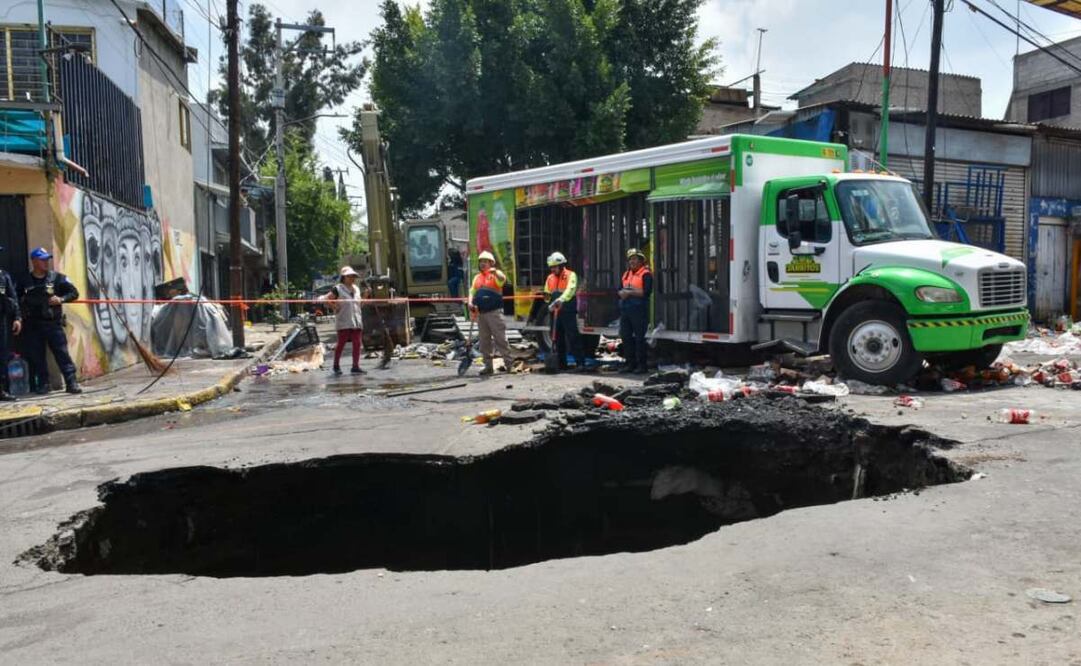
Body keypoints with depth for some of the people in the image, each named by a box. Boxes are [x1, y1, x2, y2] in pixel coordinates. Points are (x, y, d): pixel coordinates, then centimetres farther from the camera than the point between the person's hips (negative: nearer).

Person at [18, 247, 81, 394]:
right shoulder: (24, 282, 5)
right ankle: (42, 384, 15)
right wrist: (21, 313, -2)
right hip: (33, 325, 2)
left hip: (53, 323, -2)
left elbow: (74, 292, 3)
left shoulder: (56, 277, 2)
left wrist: (61, 299, -14)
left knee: (62, 353, -6)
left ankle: (71, 382, -7)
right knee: (37, 356, 6)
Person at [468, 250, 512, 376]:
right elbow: (472, 292, 16)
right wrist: (470, 303, -4)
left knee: (500, 338, -6)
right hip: (480, 313, 6)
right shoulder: (477, 277, 18)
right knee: (484, 341, 9)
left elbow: (502, 279, -22)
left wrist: (495, 272, -44)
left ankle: (508, 363, -1)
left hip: (494, 312, -6)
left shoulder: (496, 274, 0)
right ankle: (488, 366, 15)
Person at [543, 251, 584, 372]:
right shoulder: (550, 278, 16)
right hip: (555, 312, 6)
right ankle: (561, 364, 15)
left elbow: (570, 290, -22)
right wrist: (547, 297, 3)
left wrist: (561, 300, -37)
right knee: (558, 339, 8)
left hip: (568, 311, -6)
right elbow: (547, 293, 27)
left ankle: (581, 362, -6)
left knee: (573, 337, -9)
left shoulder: (571, 275, -3)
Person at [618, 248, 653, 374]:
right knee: (626, 337, 8)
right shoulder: (626, 274, 19)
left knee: (639, 338, -5)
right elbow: (621, 290, 22)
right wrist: (622, 293, -2)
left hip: (638, 310, -8)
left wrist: (629, 292, -14)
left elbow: (646, 292, -16)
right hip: (625, 310, 8)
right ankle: (629, 363, 16)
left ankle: (641, 365, 0)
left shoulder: (645, 274, -6)